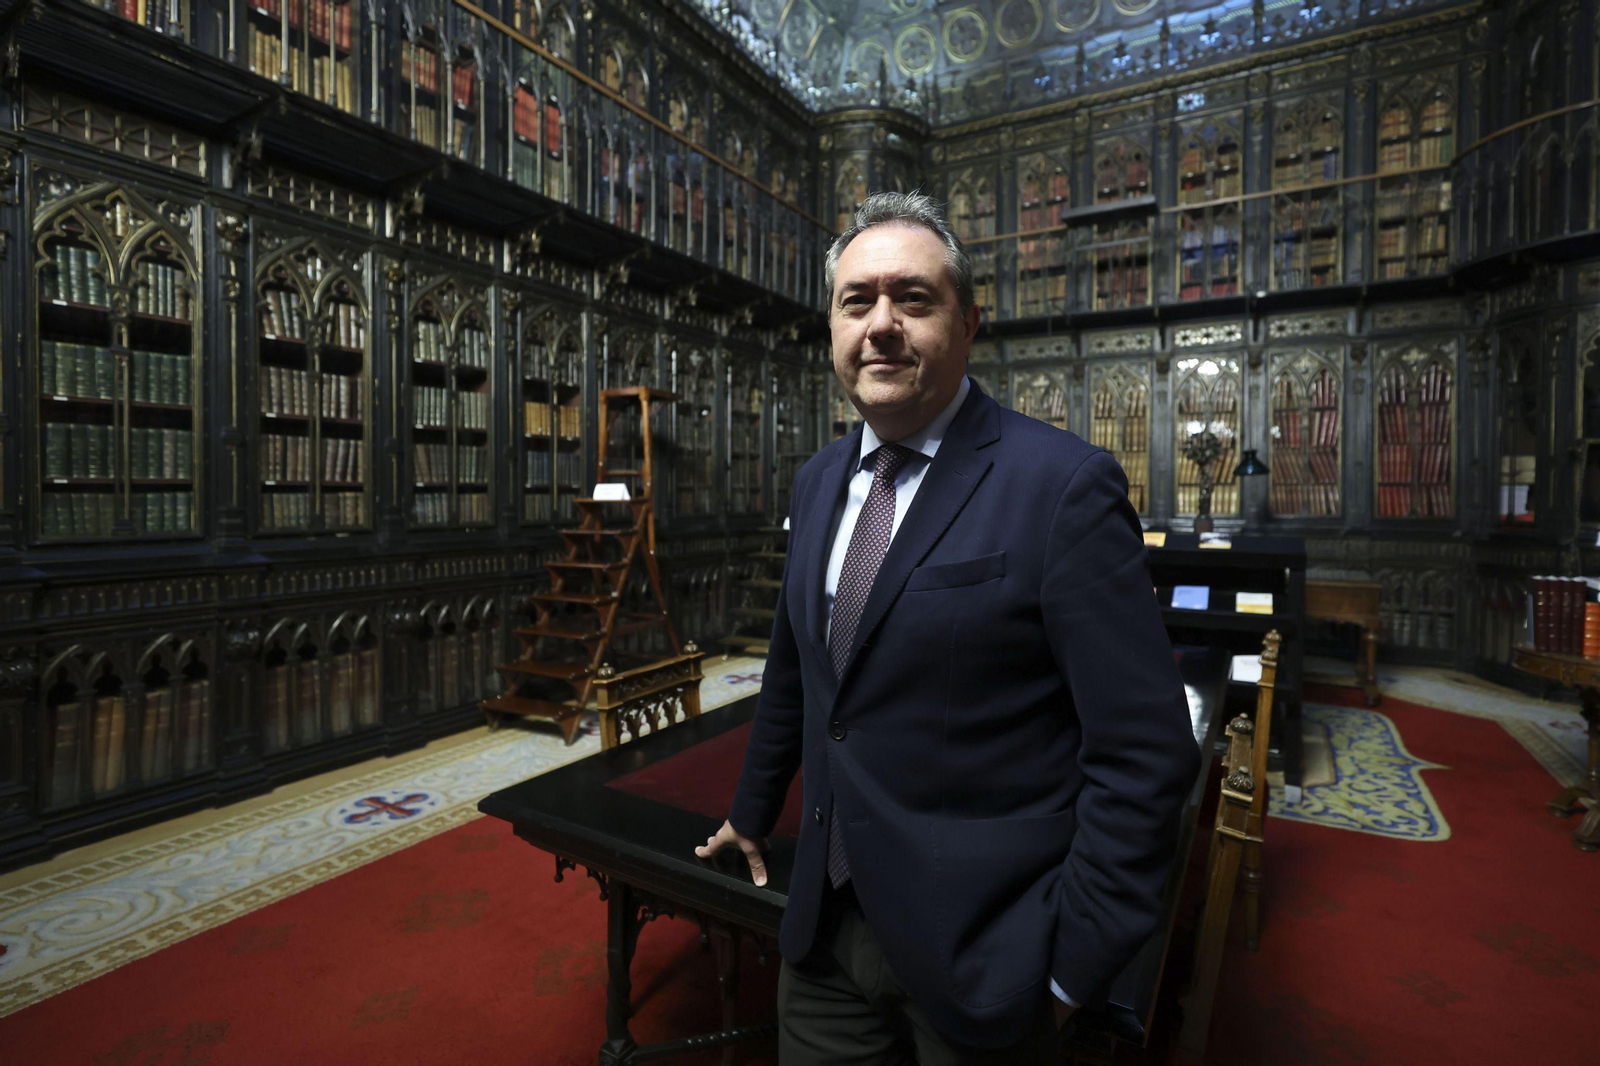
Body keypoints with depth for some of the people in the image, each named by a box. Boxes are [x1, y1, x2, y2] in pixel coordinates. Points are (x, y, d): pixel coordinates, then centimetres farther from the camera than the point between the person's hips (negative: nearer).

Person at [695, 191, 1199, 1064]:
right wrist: (753, 811, 21)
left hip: (976, 946, -5)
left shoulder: (1064, 486, -17)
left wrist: (1071, 964, -13)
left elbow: (1146, 751, -16)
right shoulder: (818, 481, 3)